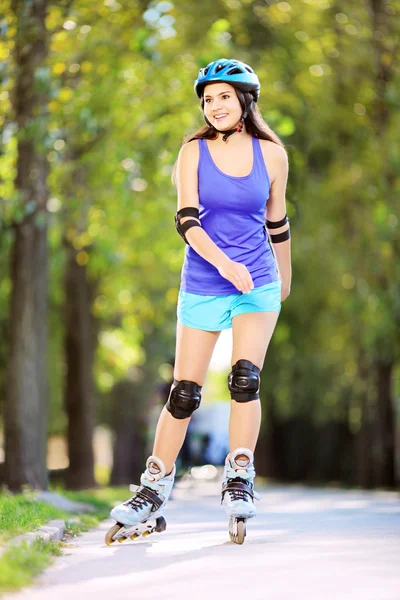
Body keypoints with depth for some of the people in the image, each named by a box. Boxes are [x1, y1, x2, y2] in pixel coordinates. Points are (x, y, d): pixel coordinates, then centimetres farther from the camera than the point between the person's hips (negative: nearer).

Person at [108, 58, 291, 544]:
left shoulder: (271, 154, 1)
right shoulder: (194, 152, -3)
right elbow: (186, 219, -13)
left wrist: (285, 277, 23)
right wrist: (223, 263, -28)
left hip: (259, 284, 0)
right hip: (202, 287, 0)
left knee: (245, 378, -17)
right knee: (184, 393, 2)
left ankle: (239, 482, -6)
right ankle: (155, 489, 15)